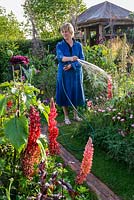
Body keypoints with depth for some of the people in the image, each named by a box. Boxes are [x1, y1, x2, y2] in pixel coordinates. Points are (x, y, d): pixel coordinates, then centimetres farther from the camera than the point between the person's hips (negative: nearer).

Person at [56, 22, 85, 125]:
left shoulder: (78, 45, 3)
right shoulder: (59, 45, -2)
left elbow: (82, 59, -3)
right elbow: (60, 57, -20)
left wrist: (72, 65, -19)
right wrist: (70, 58, -40)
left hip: (76, 73, 2)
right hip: (64, 74, -1)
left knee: (76, 93, 8)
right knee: (64, 94, 3)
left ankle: (76, 115, 25)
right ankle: (66, 117, 17)